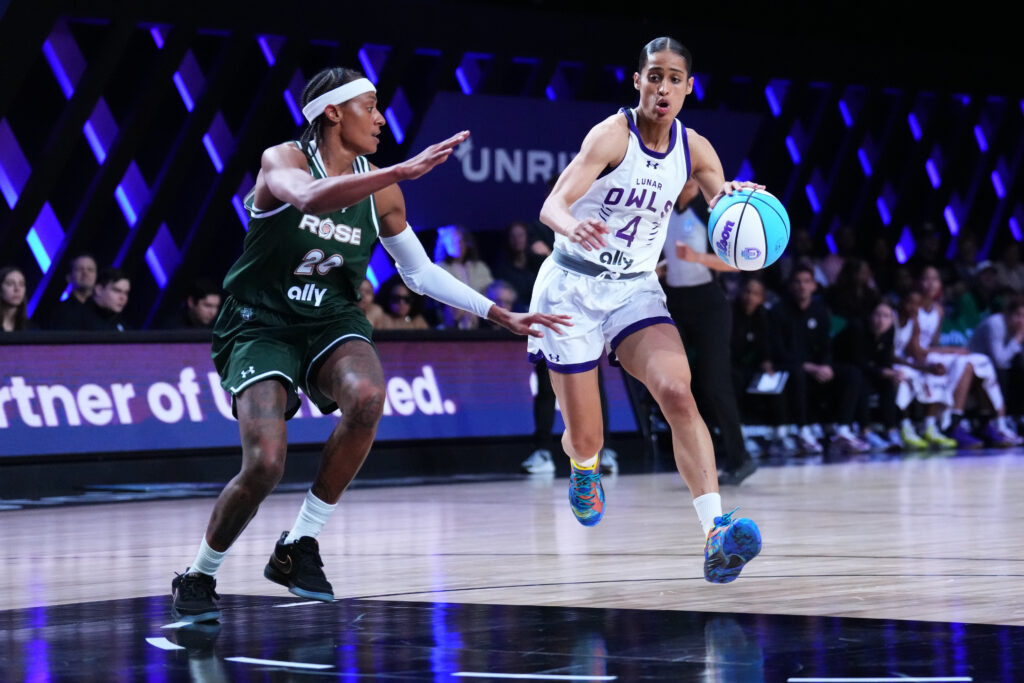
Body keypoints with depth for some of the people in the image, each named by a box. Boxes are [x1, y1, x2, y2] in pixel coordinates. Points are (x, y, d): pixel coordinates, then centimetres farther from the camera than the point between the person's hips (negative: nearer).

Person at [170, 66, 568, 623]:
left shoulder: (378, 187, 2)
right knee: (264, 466, -22)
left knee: (367, 396, -31)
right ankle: (198, 576, 6)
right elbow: (309, 198, -38)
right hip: (261, 326, -4)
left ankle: (298, 547, -15)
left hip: (331, 324, 4)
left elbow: (420, 272, 13)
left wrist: (501, 316, 9)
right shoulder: (282, 160, -13)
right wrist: (405, 172, -44)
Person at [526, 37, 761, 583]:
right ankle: (583, 466, 42)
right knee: (586, 439, 1)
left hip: (636, 291, 3)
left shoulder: (694, 150, 0)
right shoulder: (613, 134, -16)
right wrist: (572, 226, -52)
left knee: (677, 392, -25)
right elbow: (551, 204, -27)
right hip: (572, 287, -3)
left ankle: (716, 535, -36)